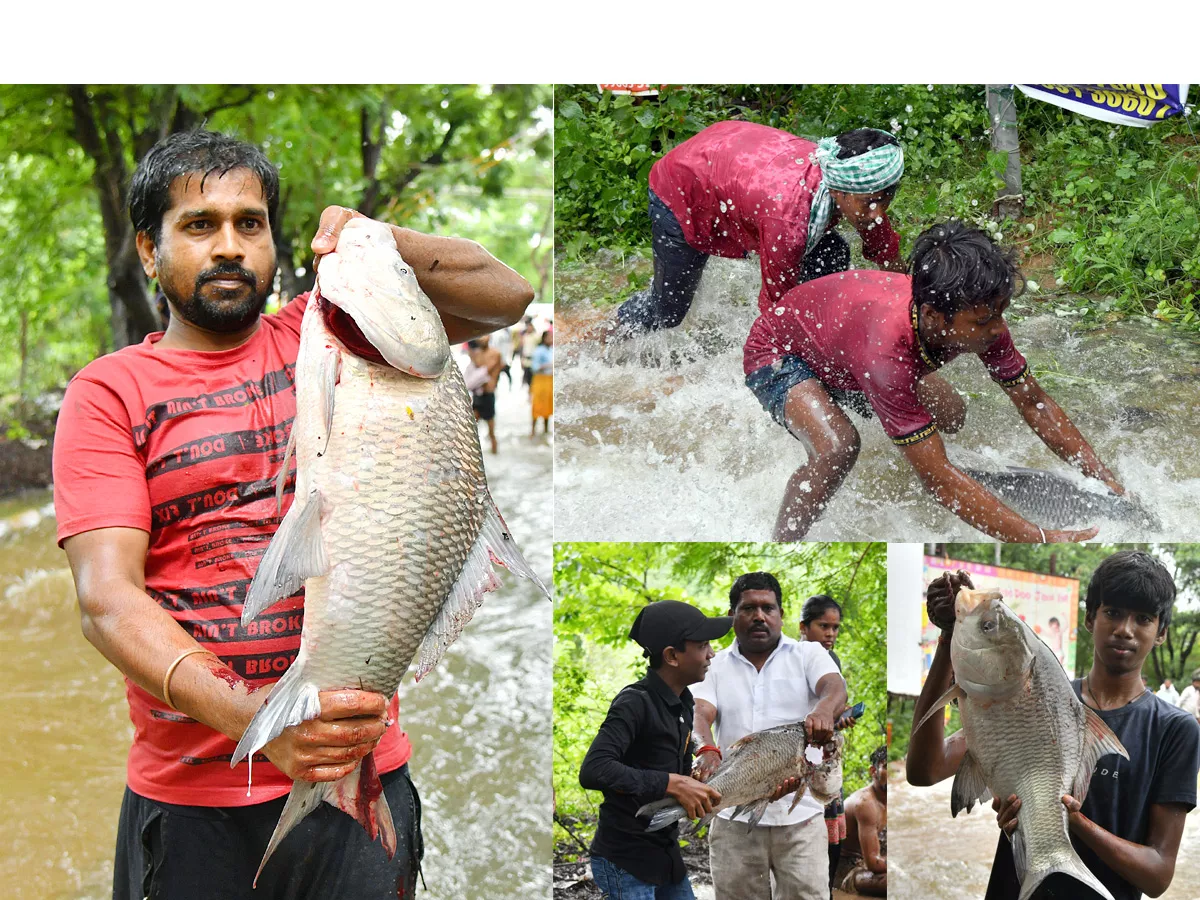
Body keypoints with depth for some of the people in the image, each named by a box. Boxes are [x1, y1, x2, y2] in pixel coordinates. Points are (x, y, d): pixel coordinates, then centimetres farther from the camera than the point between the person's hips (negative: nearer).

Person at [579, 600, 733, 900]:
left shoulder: (682, 704, 9)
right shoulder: (635, 703, -18)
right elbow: (593, 771, -31)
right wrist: (671, 784, -31)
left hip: (666, 857, 9)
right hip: (624, 862, -9)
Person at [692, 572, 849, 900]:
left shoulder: (808, 654, 8)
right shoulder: (715, 665, 11)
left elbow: (835, 689, -11)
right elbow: (699, 715, -5)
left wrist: (823, 712, -36)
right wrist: (706, 750, -28)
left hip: (800, 815, -1)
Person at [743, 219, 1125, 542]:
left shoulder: (979, 315, -25)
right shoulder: (886, 352, -46)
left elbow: (1033, 402, -10)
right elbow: (939, 478, -42)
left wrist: (1107, 482, -16)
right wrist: (1043, 540, -44)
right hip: (779, 353, -7)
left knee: (949, 415, 3)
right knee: (837, 447, -33)